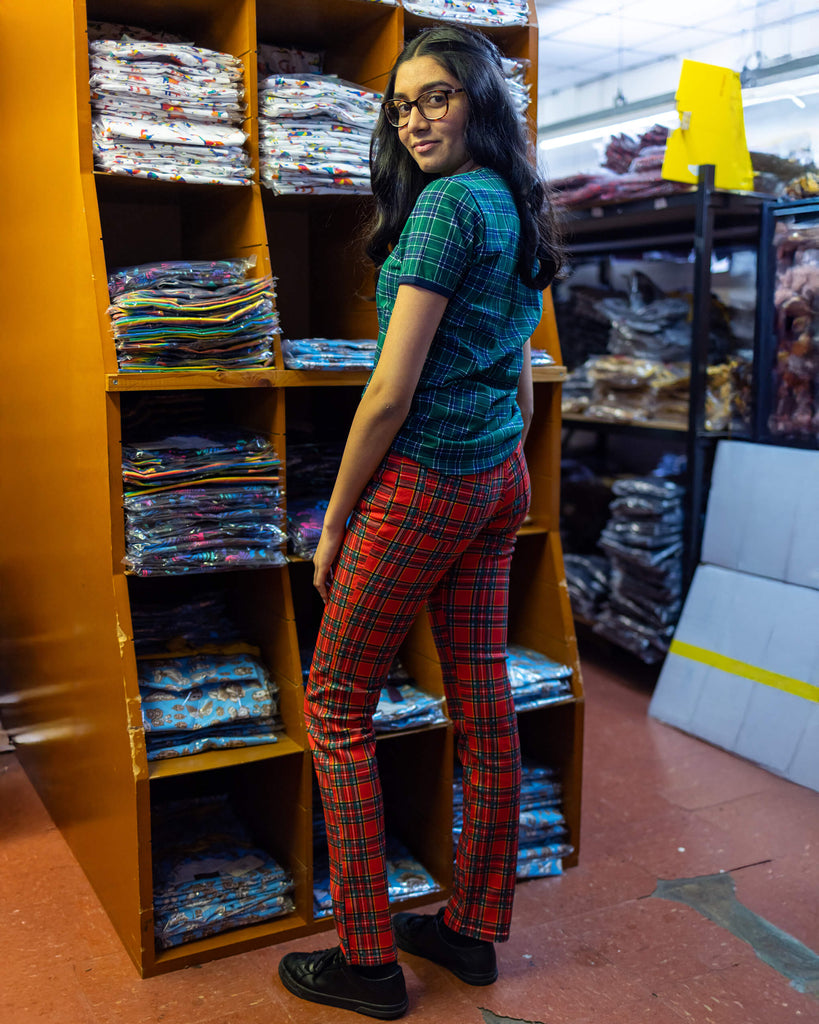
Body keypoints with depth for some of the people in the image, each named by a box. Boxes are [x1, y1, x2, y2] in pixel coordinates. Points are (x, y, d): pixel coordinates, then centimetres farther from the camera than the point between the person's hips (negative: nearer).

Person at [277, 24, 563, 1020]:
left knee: (336, 701, 3)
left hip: (425, 480, -9)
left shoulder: (448, 202, -14)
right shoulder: (517, 210, 14)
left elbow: (391, 394, -18)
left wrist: (333, 523, -10)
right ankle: (473, 929, 28)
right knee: (482, 699, 12)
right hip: (499, 479, 9)